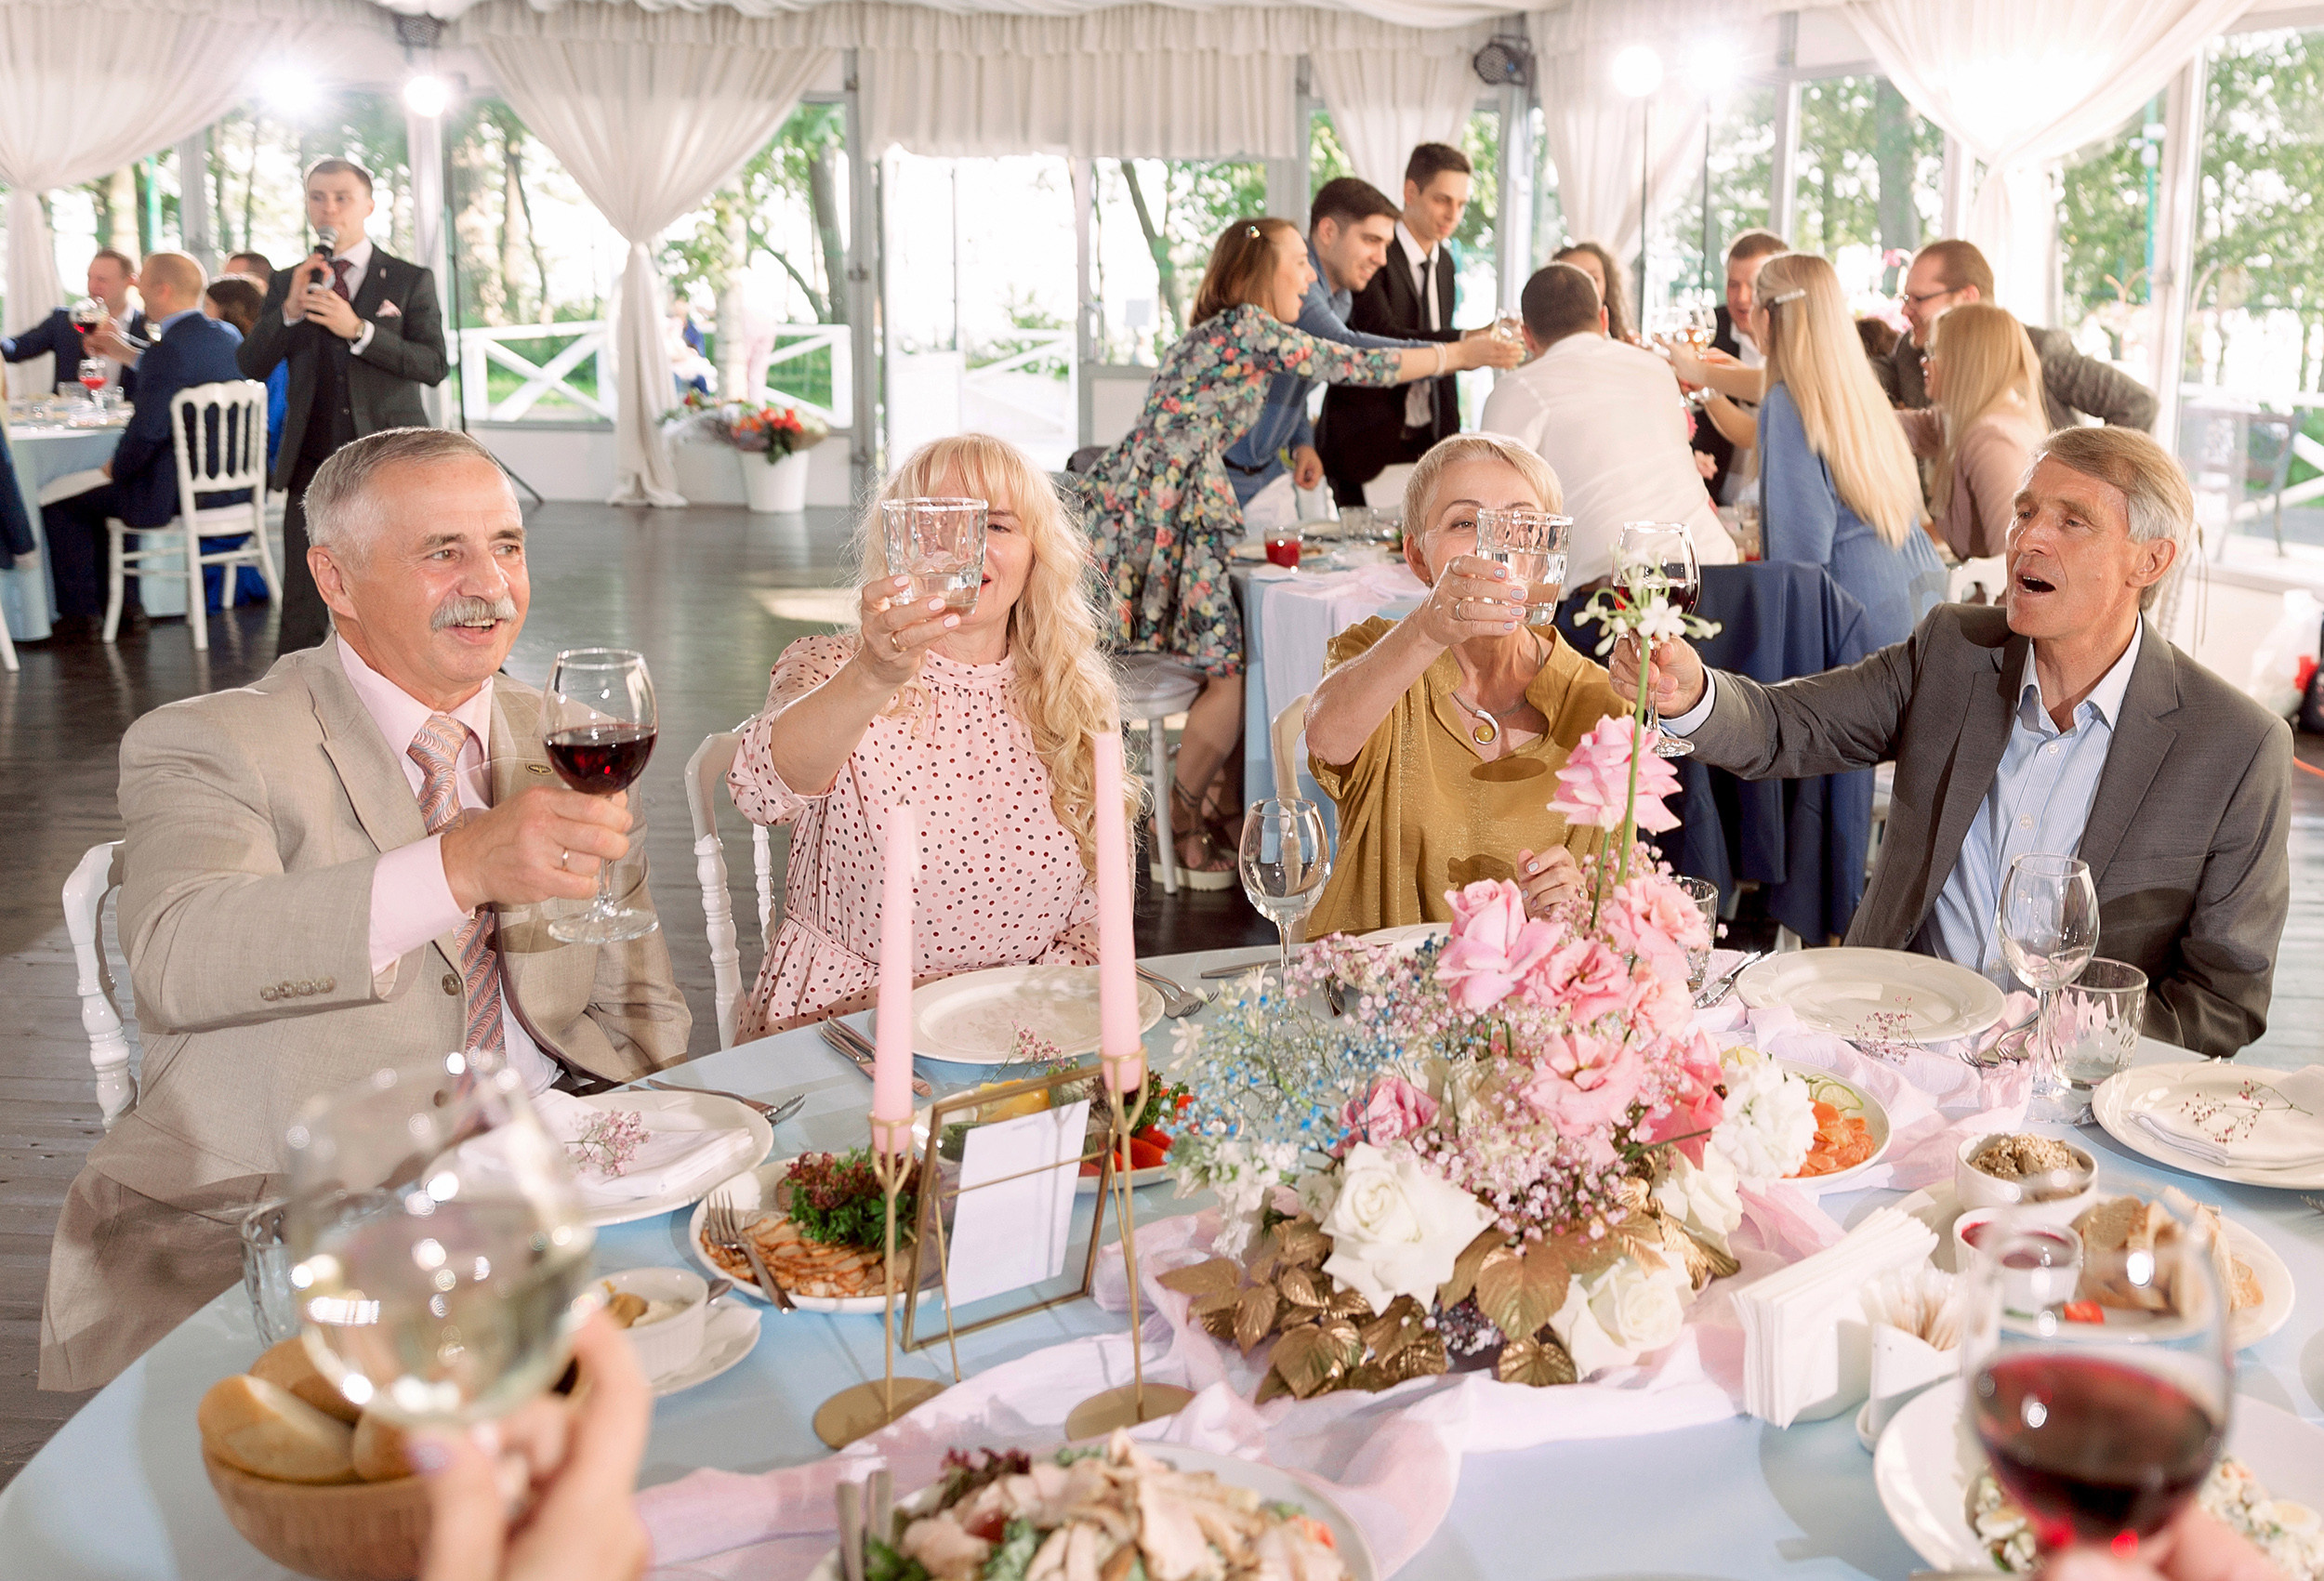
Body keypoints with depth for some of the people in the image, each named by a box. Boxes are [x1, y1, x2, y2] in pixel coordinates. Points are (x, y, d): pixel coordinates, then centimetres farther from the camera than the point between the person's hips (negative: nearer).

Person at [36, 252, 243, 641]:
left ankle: (79, 614, 15)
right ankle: (125, 604, 35)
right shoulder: (229, 336, 6)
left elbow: (147, 431, -24)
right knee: (105, 492, 33)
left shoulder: (170, 350, -21)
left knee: (59, 504, 8)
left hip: (176, 491, -9)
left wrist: (117, 468, -6)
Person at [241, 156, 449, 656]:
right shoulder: (287, 283, 13)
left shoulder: (410, 280, 4)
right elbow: (252, 366, 6)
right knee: (303, 614, -1)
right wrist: (289, 310, -9)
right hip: (314, 465, 2)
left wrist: (358, 329, -18)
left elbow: (434, 366, -8)